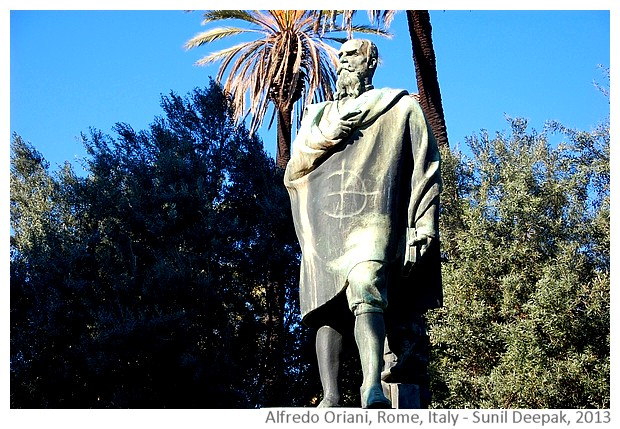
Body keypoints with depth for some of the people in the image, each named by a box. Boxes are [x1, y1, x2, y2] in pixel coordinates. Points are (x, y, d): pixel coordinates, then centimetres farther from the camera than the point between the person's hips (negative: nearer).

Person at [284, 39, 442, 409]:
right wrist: (328, 135, -1)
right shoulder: (318, 116, 29)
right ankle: (331, 398, -11)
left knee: (365, 292, -28)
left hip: (371, 217, -5)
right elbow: (292, 171, 16)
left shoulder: (400, 108, 17)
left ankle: (373, 389, -44)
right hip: (323, 227, 5)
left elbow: (426, 172, 7)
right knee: (328, 310, -7)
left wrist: (423, 227, -7)